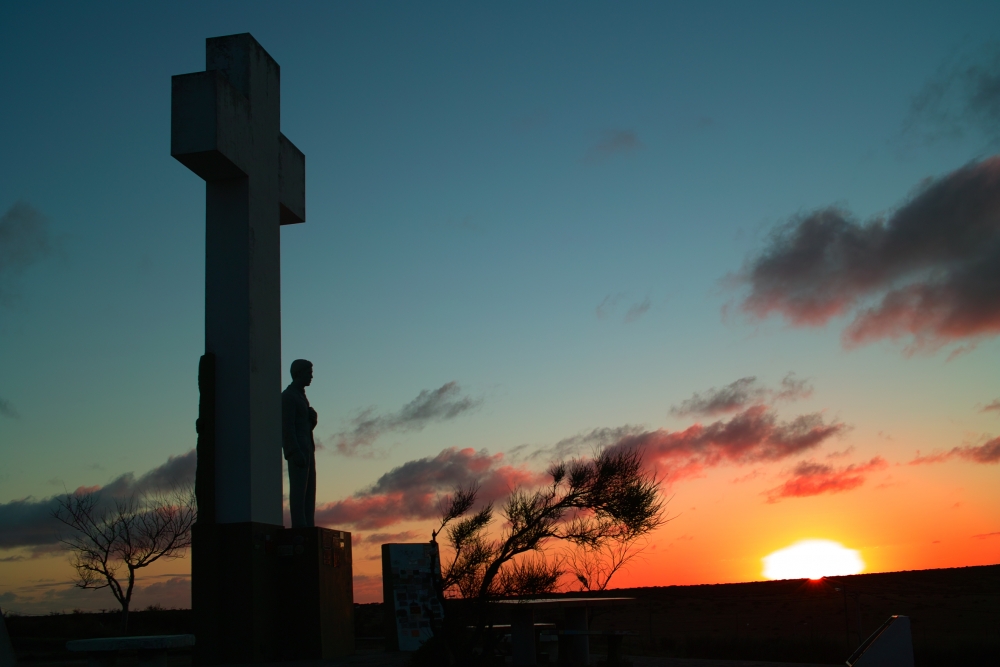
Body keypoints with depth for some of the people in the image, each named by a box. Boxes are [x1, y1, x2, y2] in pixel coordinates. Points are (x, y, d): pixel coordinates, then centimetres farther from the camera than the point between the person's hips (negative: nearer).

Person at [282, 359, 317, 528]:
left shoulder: (300, 395, 22)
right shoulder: (288, 396, -7)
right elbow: (287, 427, -15)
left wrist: (312, 416, 1)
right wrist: (296, 452, -23)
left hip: (306, 448, 9)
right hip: (297, 449, -9)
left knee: (309, 488, 4)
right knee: (298, 487, -13)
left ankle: (309, 526, 2)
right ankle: (299, 526, -16)